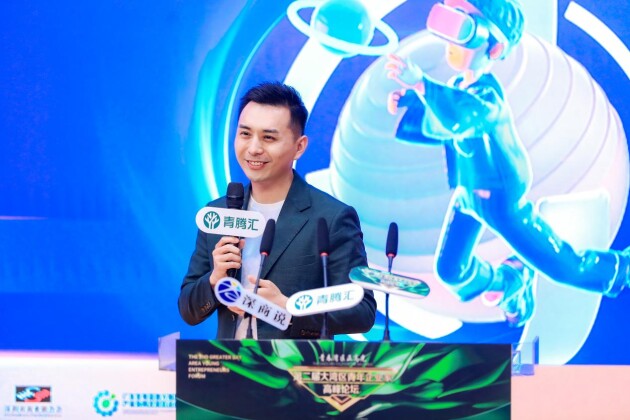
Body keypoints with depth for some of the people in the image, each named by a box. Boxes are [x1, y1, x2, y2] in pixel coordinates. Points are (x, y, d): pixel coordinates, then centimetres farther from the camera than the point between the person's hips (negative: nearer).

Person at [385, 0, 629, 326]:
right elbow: (436, 125, 9)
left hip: (501, 199, -7)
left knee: (565, 267, 7)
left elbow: (458, 118, -53)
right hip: (468, 194, 8)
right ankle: (510, 286, 44)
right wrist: (407, 103, -9)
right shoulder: (458, 86, -6)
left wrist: (419, 83, -67)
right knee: (450, 270, 16)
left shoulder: (486, 95, -31)